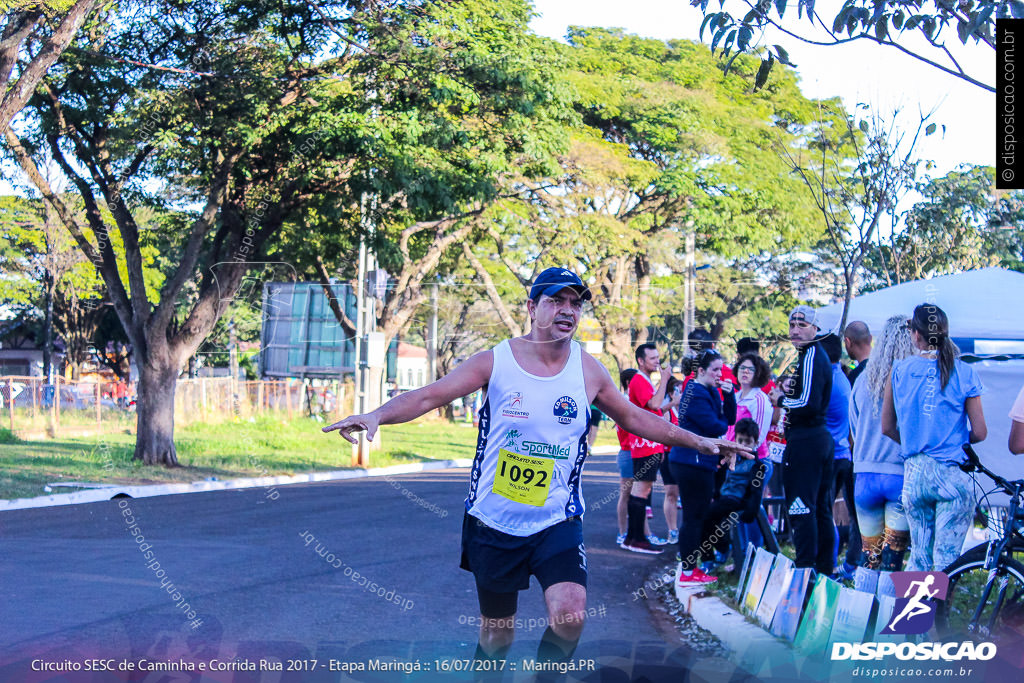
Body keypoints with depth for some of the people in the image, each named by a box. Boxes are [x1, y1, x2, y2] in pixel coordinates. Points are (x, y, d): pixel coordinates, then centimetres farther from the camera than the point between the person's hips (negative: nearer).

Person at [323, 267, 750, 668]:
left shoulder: (587, 370, 0)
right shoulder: (495, 361, -6)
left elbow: (634, 418, 12)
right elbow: (429, 396, -9)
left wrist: (700, 442, 11)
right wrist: (377, 415, -26)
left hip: (558, 521, 1)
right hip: (493, 521, -1)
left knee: (570, 616, -21)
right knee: (496, 636, 8)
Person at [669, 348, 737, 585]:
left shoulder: (709, 391, 17)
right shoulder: (696, 393, -15)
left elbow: (729, 418, 12)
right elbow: (714, 427, -20)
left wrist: (729, 393, -1)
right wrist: (723, 423, 2)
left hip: (699, 461, 10)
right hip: (692, 461, -10)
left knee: (696, 516, 15)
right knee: (694, 517, -5)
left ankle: (688, 566, 23)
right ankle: (687, 573, 0)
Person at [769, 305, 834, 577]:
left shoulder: (811, 356, -14)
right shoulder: (818, 355, 18)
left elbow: (809, 403, -23)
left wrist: (781, 400, -8)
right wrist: (791, 410, 8)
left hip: (805, 441, -11)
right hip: (821, 435, 11)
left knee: (801, 508, -8)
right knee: (821, 509, 14)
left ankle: (806, 569, -8)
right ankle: (824, 569, 21)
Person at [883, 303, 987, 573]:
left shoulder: (899, 370, 1)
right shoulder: (964, 373, -4)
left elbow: (887, 428, 7)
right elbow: (979, 432, -3)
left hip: (913, 474, 3)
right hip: (952, 475, -3)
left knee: (918, 557, 14)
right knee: (946, 560, 0)